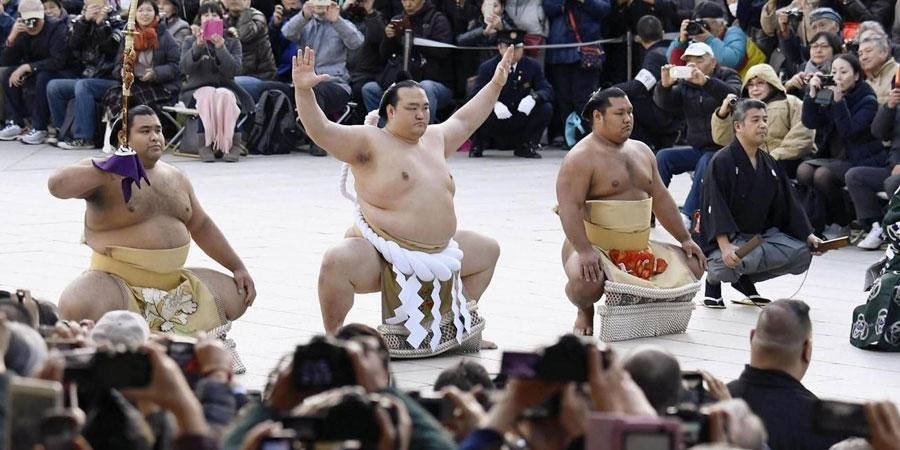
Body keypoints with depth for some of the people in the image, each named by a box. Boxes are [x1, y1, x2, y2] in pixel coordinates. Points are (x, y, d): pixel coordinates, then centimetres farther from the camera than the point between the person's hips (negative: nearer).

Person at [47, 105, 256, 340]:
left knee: (238, 297, 2)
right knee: (78, 310, -38)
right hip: (117, 282, -7)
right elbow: (56, 185, -24)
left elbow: (202, 226, 22)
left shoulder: (176, 178, 14)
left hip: (174, 282, 7)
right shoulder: (106, 177, -8)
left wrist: (238, 267, 17)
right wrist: (104, 172, -37)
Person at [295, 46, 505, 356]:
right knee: (337, 262, -37)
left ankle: (461, 324, 37)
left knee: (488, 251, 22)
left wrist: (496, 84, 38)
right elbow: (322, 132, -21)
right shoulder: (369, 142, -8)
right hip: (382, 257, -8)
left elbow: (464, 120, 32)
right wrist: (304, 91, -36)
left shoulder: (434, 139, 14)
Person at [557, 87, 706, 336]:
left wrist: (685, 239, 12)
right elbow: (570, 208, -21)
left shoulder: (641, 151, 15)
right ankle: (585, 311, 2)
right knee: (586, 281, -38)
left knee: (692, 265, -2)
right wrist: (584, 251, -33)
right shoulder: (581, 157, -10)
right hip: (595, 247, -7)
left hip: (639, 247, 7)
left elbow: (661, 199, 19)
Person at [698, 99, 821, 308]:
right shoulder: (722, 161, -13)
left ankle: (745, 279, 8)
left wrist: (808, 236, 4)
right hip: (727, 237, -7)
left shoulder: (769, 164, 12)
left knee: (802, 253, -10)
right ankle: (713, 277, 0)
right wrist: (725, 246, -32)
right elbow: (715, 206, -21)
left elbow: (789, 202, 14)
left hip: (761, 234, 7)